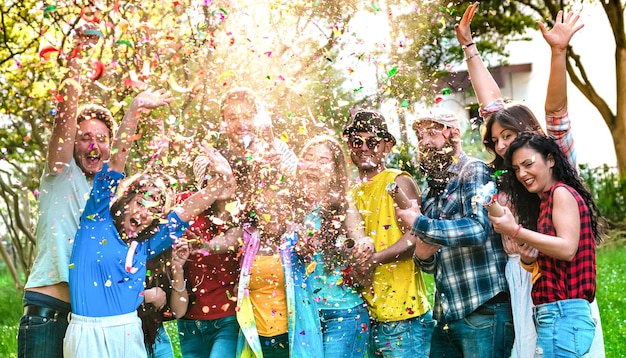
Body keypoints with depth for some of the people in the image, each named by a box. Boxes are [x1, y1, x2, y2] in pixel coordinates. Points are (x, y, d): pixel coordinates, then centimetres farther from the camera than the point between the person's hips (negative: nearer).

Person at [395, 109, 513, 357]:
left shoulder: (474, 172, -4)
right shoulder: (431, 193, 17)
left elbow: (478, 228, -22)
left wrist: (418, 224, -14)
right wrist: (422, 254, -3)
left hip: (483, 309, -7)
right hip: (447, 314, 7)